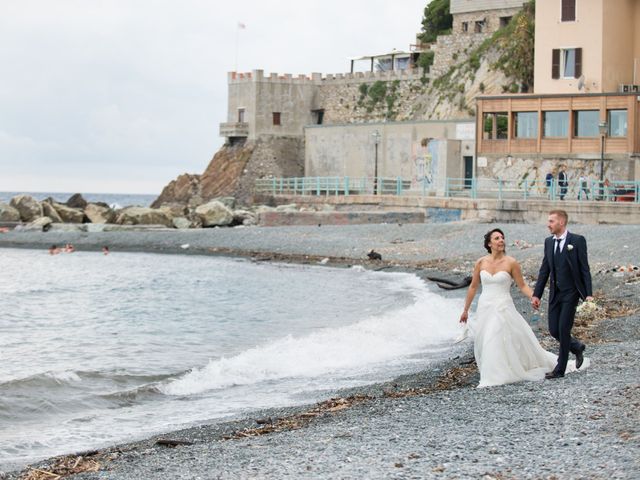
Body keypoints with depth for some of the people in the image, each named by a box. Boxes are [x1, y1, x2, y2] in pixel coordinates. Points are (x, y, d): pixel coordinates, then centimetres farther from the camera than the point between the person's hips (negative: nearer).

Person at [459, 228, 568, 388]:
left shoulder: (511, 263, -6)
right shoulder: (481, 263, 1)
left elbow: (522, 286, 0)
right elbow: (473, 287, 10)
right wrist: (465, 310, 14)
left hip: (503, 308, -3)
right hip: (485, 308, 3)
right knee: (485, 343, 5)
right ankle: (491, 377, 19)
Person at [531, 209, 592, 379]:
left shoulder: (577, 241, -9)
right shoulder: (548, 242, 7)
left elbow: (584, 268, -8)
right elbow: (544, 270, 10)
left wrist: (588, 294, -13)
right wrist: (536, 294, 6)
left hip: (571, 293, -6)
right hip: (555, 293, 6)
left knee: (563, 329, -7)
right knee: (554, 330, 5)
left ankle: (560, 369, 2)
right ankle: (577, 347, 32)